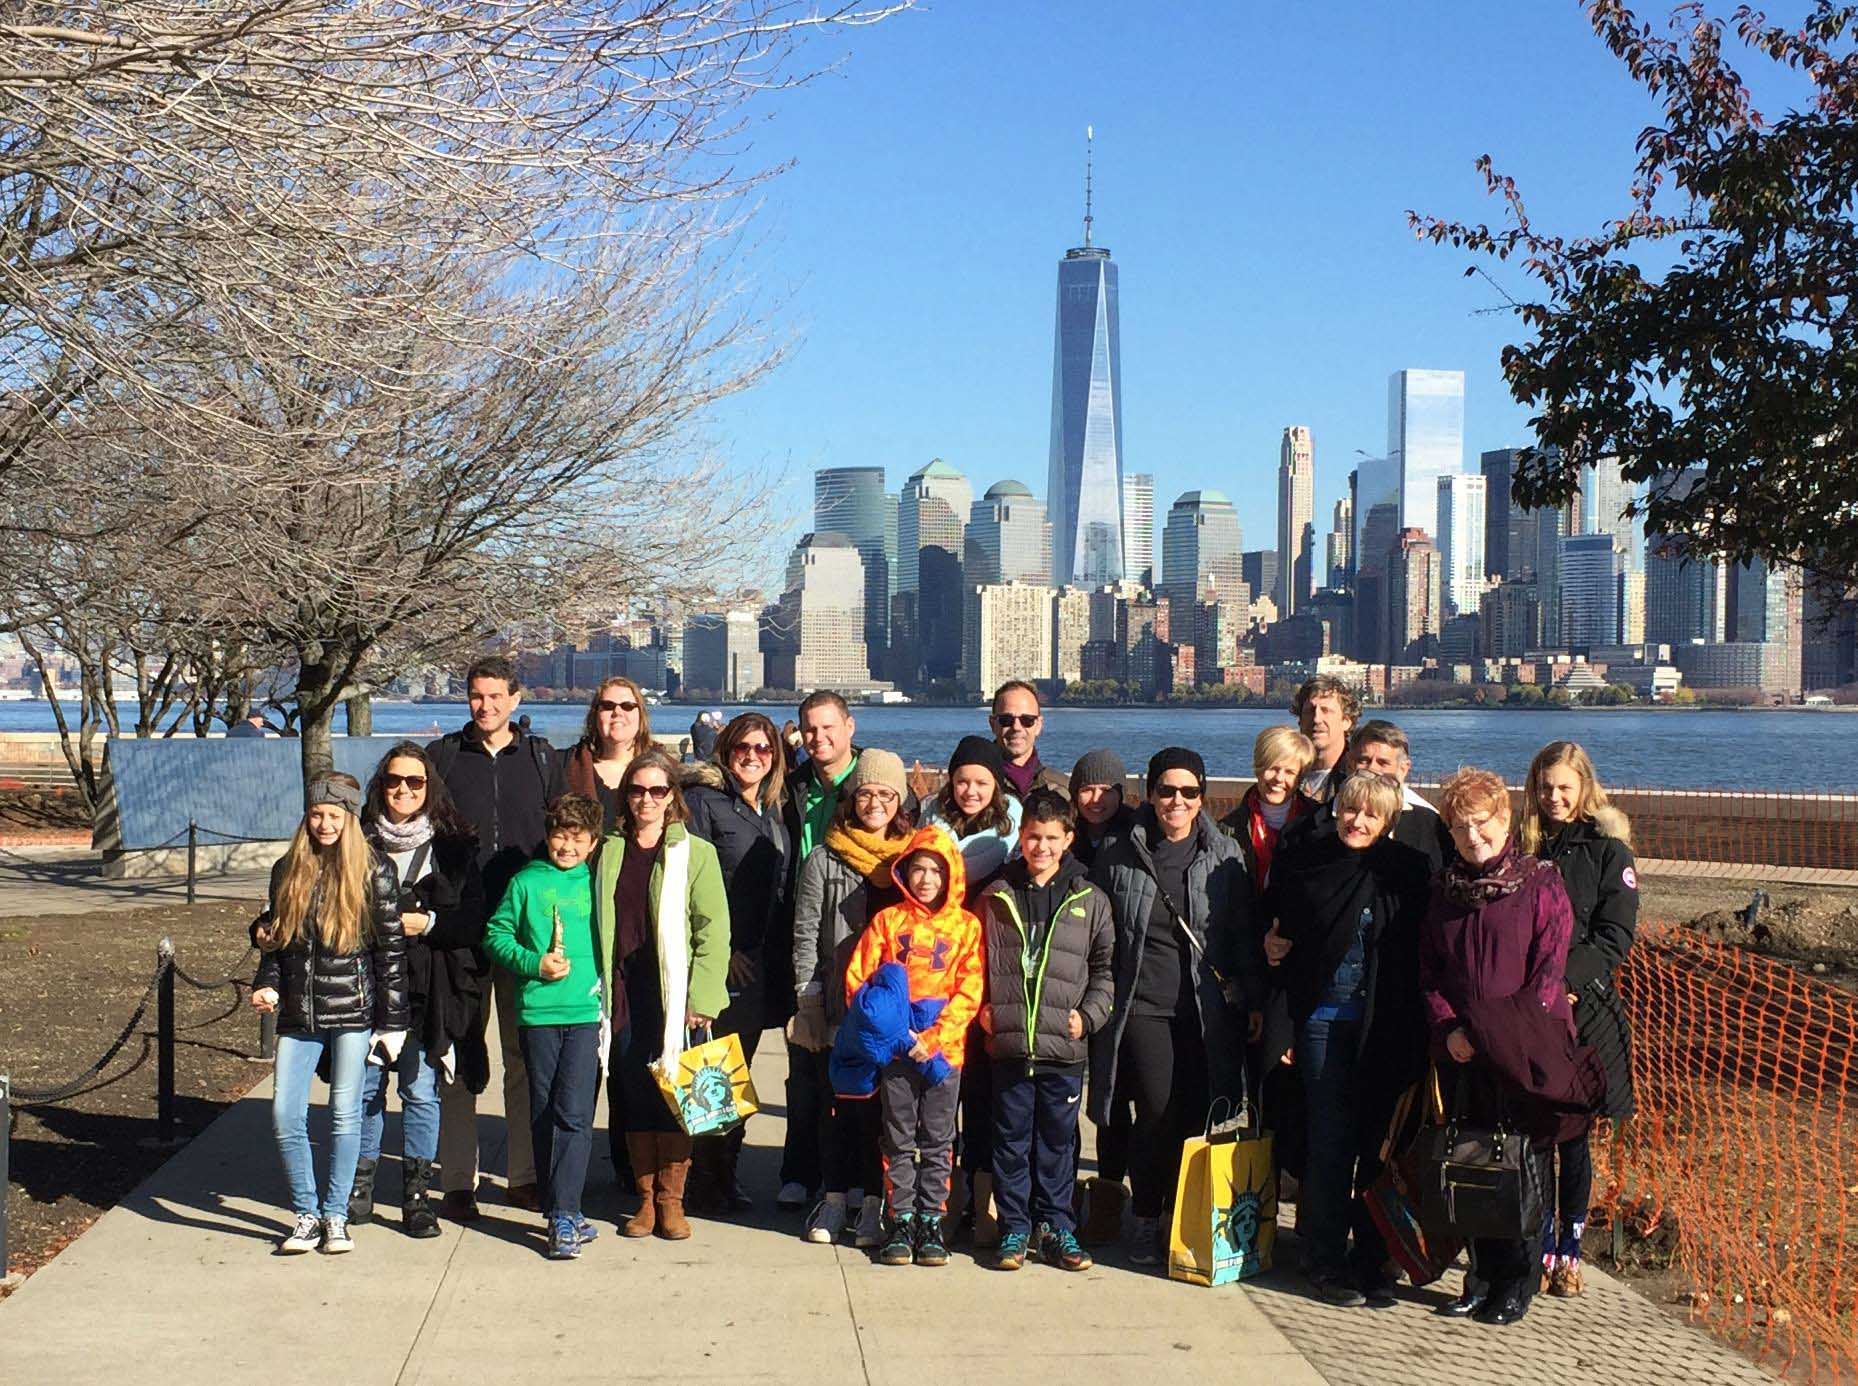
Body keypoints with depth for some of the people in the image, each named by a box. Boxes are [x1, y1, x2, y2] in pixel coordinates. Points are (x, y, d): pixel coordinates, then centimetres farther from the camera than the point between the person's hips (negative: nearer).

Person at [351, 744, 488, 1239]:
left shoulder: (453, 847, 4)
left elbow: (474, 919, 0)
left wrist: (427, 923, -13)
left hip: (427, 989, -1)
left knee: (420, 1090, 1)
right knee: (364, 1086, 5)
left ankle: (416, 1193, 10)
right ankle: (360, 1185, 19)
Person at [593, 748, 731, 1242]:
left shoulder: (696, 853, -1)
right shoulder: (610, 851, 9)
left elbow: (713, 930, -4)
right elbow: (598, 923, 13)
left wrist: (701, 998, -10)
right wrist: (599, 989, 5)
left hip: (674, 995, -3)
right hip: (622, 993, 3)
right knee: (632, 1097, 6)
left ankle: (671, 1199, 12)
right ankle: (645, 1198, 17)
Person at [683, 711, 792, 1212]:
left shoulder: (773, 810, 17)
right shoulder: (703, 799, -4)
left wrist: (781, 956, 12)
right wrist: (720, 948, -15)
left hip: (759, 964, 6)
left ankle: (726, 1169, 18)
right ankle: (707, 1176, 4)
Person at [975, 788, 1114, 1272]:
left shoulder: (1090, 901, 5)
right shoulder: (995, 898, 6)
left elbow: (1105, 969, 9)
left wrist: (1088, 1016, -2)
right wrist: (981, 1008, 1)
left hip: (1064, 1048, 0)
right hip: (1008, 1044, 0)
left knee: (1058, 1140, 8)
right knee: (1012, 1138, 6)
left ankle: (1056, 1227, 19)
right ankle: (1014, 1228, 16)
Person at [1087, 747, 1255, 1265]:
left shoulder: (1224, 856, 5)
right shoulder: (1120, 858, 3)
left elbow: (1244, 932, 10)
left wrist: (1254, 1000, 6)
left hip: (1205, 1008, 1)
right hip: (1141, 1004, -1)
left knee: (1196, 1115, 1)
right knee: (1158, 1110, -10)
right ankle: (1146, 1222, 5)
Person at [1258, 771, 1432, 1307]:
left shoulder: (1408, 870, 2)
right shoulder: (1304, 867, 4)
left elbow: (1424, 951, 4)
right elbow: (1273, 928, 19)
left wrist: (1417, 1028, -5)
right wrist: (1273, 947, -3)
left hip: (1388, 1024, 1)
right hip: (1325, 1018, 0)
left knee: (1381, 1142, 6)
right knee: (1330, 1140, -1)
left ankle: (1372, 1259, 18)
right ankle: (1324, 1261, 8)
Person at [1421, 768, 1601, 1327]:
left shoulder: (1540, 883, -3)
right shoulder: (1444, 890, 12)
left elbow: (1549, 971, -8)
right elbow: (1429, 973, 12)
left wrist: (1508, 1036, -16)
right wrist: (1448, 1028, -4)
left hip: (1525, 1055, -4)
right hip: (1462, 1054, 4)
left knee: (1523, 1167, 1)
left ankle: (1517, 1286, 12)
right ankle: (1482, 1279, 19)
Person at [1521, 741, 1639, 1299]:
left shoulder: (1609, 851, 2)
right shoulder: (1523, 849, 10)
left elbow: (1613, 939, -5)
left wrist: (1562, 979, -17)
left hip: (1583, 1011, -2)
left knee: (1572, 1135, 2)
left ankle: (1570, 1252, 14)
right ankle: (1541, 1248, 13)